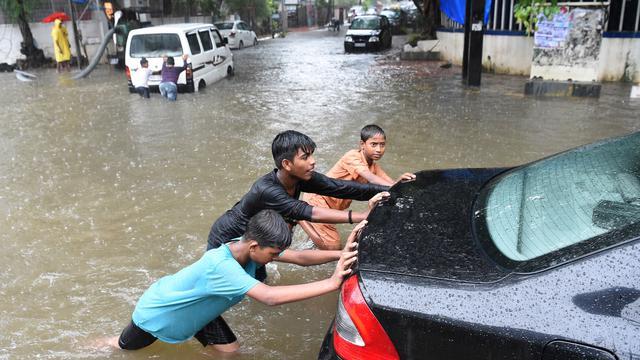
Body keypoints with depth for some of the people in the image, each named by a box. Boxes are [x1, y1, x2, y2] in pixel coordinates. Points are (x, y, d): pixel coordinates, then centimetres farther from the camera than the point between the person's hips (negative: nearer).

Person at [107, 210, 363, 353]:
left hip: (195, 309, 6)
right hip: (157, 311, -6)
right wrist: (332, 282, -59)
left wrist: (341, 254, -41)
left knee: (230, 349, 1)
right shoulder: (220, 266, -46)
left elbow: (299, 257, -26)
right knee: (123, 347, 22)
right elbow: (270, 297, -56)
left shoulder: (247, 246, -22)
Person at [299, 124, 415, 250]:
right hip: (316, 200, -8)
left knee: (334, 244, 17)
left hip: (329, 207, 9)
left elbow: (391, 184, -9)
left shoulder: (374, 167, 3)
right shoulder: (353, 156, -21)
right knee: (332, 246, -6)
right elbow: (370, 178, -36)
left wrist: (400, 181, -33)